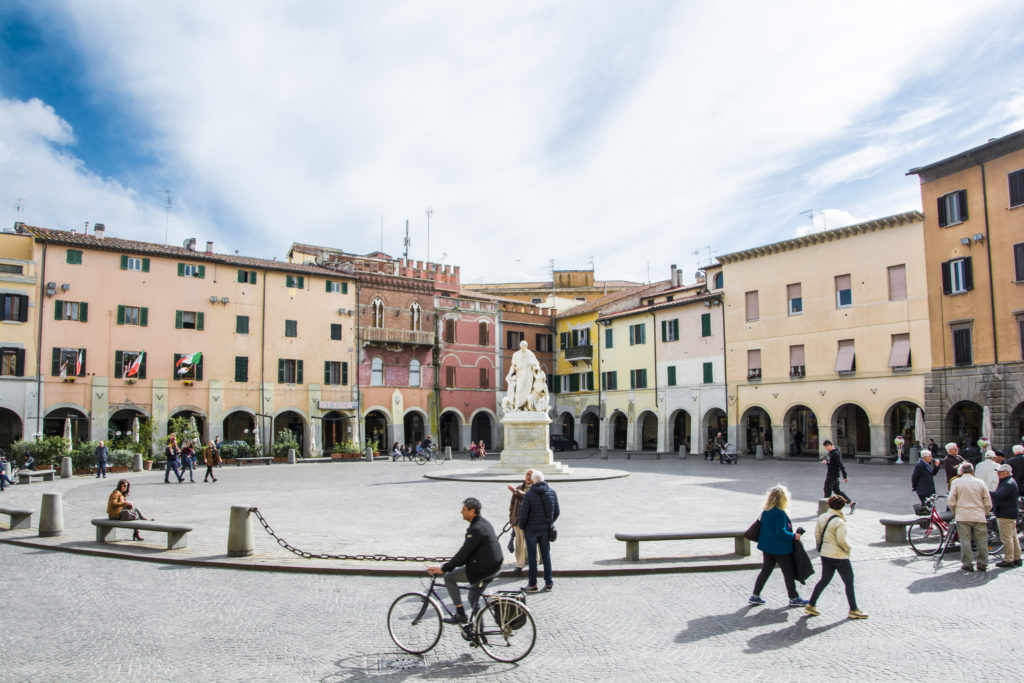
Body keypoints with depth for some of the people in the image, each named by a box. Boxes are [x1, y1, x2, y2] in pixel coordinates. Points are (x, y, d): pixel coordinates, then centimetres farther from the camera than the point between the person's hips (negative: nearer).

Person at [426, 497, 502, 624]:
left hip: (484, 568, -10)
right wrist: (452, 563, 20)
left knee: (449, 577, 2)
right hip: (495, 565, 10)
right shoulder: (484, 522, 11)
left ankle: (460, 614, 4)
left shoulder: (476, 529, -20)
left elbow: (464, 553, -19)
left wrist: (443, 568, -12)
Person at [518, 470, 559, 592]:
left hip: (531, 529, -4)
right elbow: (556, 512, 5)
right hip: (546, 529, 4)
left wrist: (521, 527, 3)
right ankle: (548, 582, 17)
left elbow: (523, 513, -13)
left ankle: (532, 583, 10)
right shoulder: (552, 492, -3)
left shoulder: (529, 494, -16)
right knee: (546, 555, 14)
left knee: (532, 557, 7)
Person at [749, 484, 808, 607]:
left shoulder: (765, 512, 3)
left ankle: (755, 595, 14)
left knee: (765, 570, 14)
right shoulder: (780, 513, -22)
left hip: (767, 547, 7)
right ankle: (794, 598, 21)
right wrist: (794, 536, -12)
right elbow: (781, 532, -25)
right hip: (781, 549, -7)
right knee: (789, 572, 9)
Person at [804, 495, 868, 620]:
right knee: (849, 582, 9)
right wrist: (848, 549, -4)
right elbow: (841, 541, -23)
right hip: (839, 556, -7)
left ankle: (810, 605, 14)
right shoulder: (839, 522, -21)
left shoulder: (821, 517, 1)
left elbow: (817, 534, 7)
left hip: (825, 554, 7)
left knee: (824, 580, 15)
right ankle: (853, 611, 19)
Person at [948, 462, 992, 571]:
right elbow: (988, 503, 6)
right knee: (982, 541, 10)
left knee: (965, 541, 2)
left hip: (962, 516, -2)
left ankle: (967, 564, 3)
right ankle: (983, 564, 14)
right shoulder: (980, 482, 5)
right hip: (979, 516, 2)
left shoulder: (956, 482, 0)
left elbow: (951, 502, -3)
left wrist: (955, 512, 13)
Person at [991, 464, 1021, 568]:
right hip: (1011, 514, 11)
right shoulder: (1010, 482, 16)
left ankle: (1008, 560, -3)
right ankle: (1016, 558, 20)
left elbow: (998, 495, -32)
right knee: (1013, 537, 14)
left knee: (1006, 538, -6)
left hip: (1005, 515, -11)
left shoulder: (1008, 484, -18)